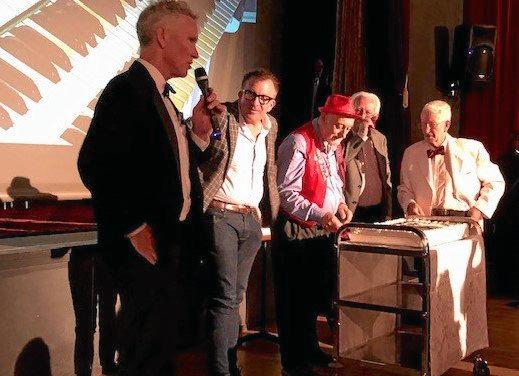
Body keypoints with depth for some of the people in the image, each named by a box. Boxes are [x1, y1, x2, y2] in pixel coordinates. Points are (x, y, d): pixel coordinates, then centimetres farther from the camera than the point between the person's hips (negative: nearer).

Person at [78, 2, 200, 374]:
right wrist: (134, 229, -19)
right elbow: (95, 165, -23)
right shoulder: (126, 89, -14)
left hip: (168, 241, 10)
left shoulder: (161, 96, 16)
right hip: (145, 244, -10)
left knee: (160, 344, 17)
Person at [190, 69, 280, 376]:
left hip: (252, 220, 6)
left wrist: (265, 211, 16)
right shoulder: (222, 117, -9)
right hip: (220, 215, -6)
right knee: (225, 295, -9)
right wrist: (200, 130, -43)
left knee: (236, 295, 12)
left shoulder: (270, 127, 11)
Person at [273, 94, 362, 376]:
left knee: (317, 294, 18)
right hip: (297, 234, -8)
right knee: (293, 299, 3)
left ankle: (309, 349, 35)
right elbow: (287, 194, -22)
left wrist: (340, 203, 2)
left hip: (323, 233, 8)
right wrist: (321, 215, -28)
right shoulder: (298, 144, -17)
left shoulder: (334, 145, 10)